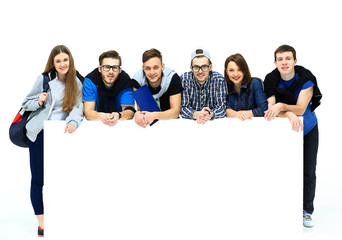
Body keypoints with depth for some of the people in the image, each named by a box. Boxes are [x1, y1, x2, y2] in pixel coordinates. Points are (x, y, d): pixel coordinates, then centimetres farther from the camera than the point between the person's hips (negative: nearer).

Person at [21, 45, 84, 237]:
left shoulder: (76, 83, 3)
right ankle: (42, 224, 7)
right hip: (39, 133, -1)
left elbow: (78, 107, -10)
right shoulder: (44, 80, 0)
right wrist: (39, 101, -14)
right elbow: (26, 104, 7)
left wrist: (73, 122, -30)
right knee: (38, 178, -1)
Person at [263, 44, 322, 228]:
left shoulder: (306, 78, -20)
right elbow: (271, 109, -19)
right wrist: (290, 115, -37)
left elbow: (300, 109, -25)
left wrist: (282, 106, -42)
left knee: (308, 171, 1)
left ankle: (306, 211, 14)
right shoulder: (271, 79, -14)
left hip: (307, 129, -1)